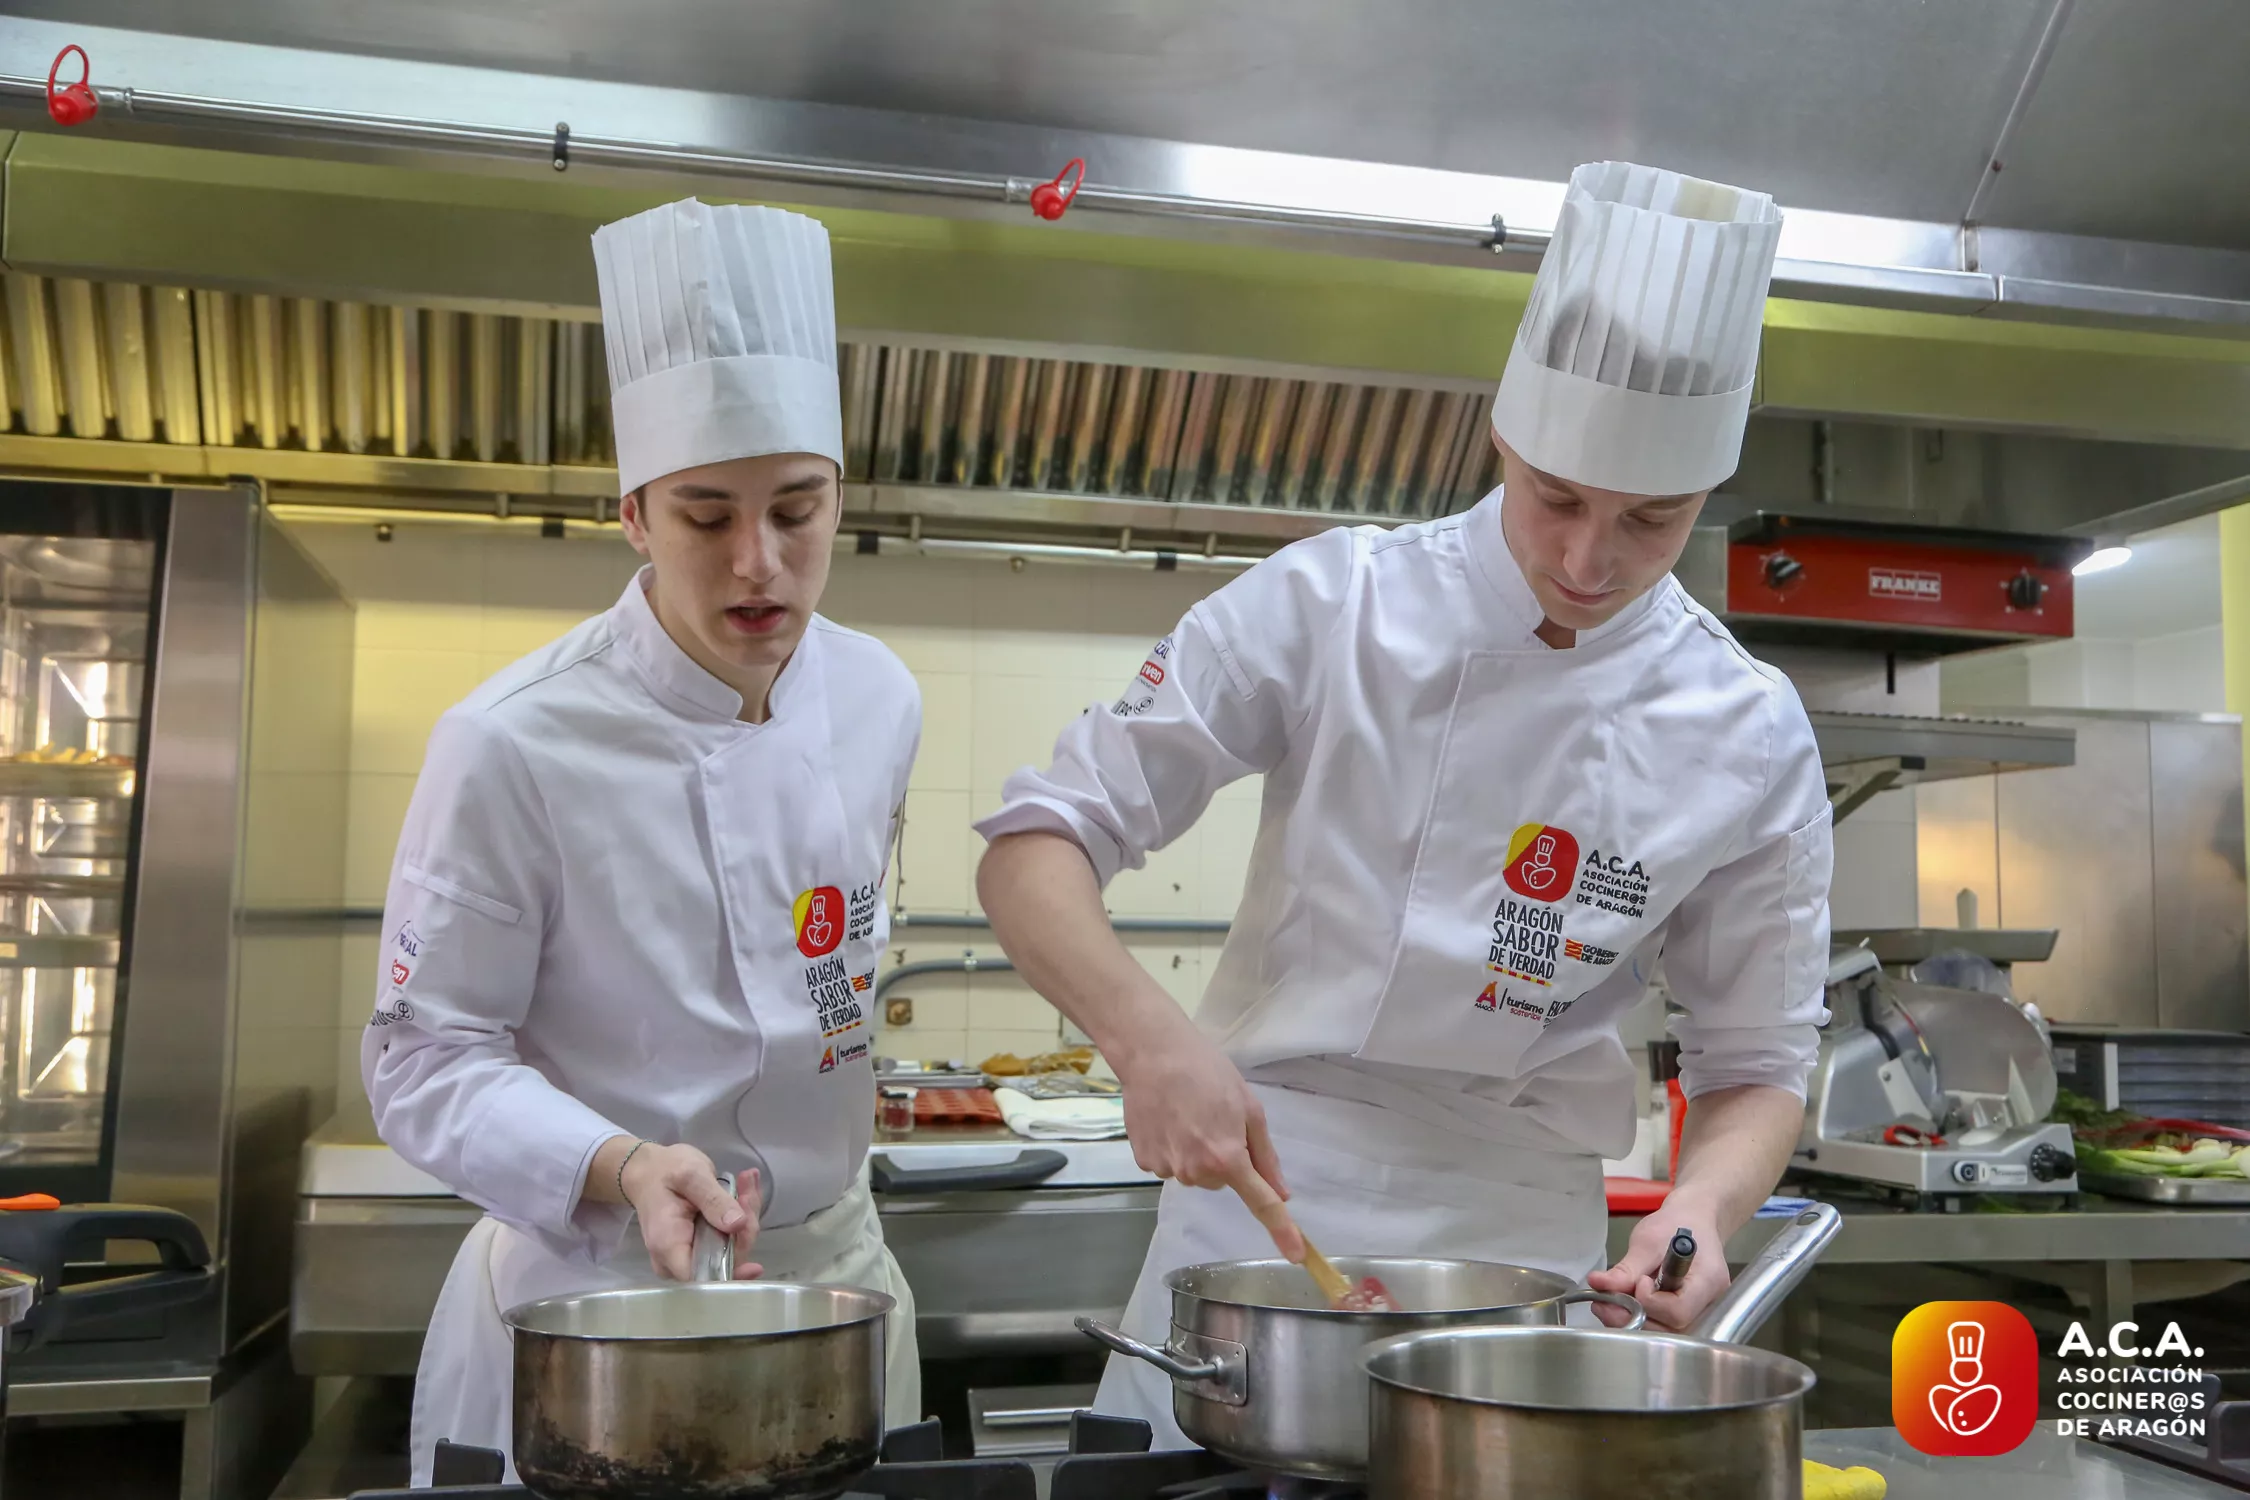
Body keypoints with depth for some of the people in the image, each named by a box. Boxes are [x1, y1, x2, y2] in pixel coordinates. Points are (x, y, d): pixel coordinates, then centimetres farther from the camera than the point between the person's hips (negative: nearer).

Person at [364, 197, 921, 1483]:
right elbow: (426, 1062, -13)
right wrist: (623, 1166, -28)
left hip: (832, 1270, 5)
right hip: (586, 1291, -4)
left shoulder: (877, 701, -4)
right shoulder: (515, 747, -20)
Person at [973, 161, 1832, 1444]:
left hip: (1515, 1241, 1)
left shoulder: (1748, 738, -4)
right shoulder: (1334, 606, -10)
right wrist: (1152, 1036, -29)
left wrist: (1700, 1210, -19)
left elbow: (1756, 1061, 3)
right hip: (1256, 1184, -1)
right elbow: (1038, 843, -11)